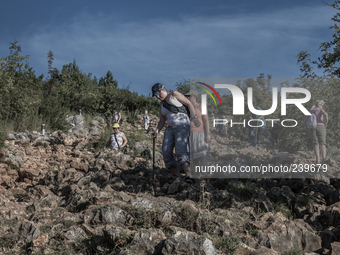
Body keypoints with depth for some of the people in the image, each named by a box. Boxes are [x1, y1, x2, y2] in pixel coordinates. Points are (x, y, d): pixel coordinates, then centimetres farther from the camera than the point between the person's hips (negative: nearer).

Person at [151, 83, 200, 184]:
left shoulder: (174, 94, 3)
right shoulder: (162, 104, 20)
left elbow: (189, 104, -2)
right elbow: (162, 120, 20)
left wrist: (194, 118, -13)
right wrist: (157, 131, 4)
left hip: (182, 126, -7)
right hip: (170, 129, 7)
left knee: (180, 151, -24)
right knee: (166, 153, -7)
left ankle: (188, 176, -34)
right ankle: (177, 176, -1)